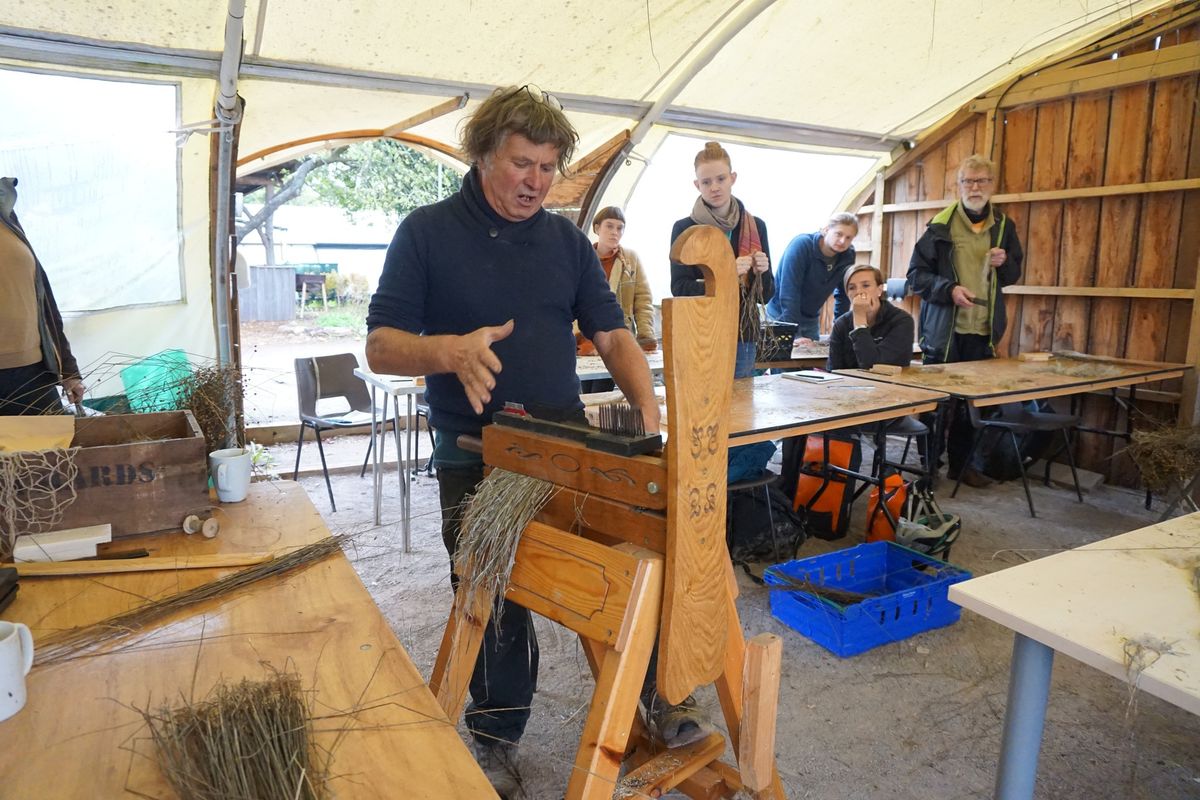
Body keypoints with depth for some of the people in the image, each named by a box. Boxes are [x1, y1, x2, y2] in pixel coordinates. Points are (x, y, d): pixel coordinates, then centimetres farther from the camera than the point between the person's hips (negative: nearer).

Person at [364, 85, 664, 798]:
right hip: (475, 462, -2)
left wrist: (650, 409, -13)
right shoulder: (428, 232, -1)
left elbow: (612, 335, 5)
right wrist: (452, 350, -27)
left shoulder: (568, 240, 10)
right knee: (495, 608, 10)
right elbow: (381, 346, -6)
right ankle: (497, 741, 34)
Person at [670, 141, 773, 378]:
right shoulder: (684, 229, -1)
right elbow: (679, 289, -10)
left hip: (742, 339, 2)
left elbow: (766, 295, 9)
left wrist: (760, 274, -13)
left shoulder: (755, 227, 6)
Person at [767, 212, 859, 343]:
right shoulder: (801, 245, -21)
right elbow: (788, 294, -27)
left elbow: (843, 295, 3)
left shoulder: (848, 256, -5)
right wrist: (794, 334, -32)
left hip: (811, 321, 5)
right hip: (782, 316, -5)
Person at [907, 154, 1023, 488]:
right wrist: (949, 289, -20)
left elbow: (1013, 274, 20)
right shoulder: (940, 226, -4)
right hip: (943, 331, -4)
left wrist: (1004, 263, -3)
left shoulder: (1003, 226, 10)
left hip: (983, 333, 4)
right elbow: (916, 275, -6)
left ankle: (960, 463, 25)